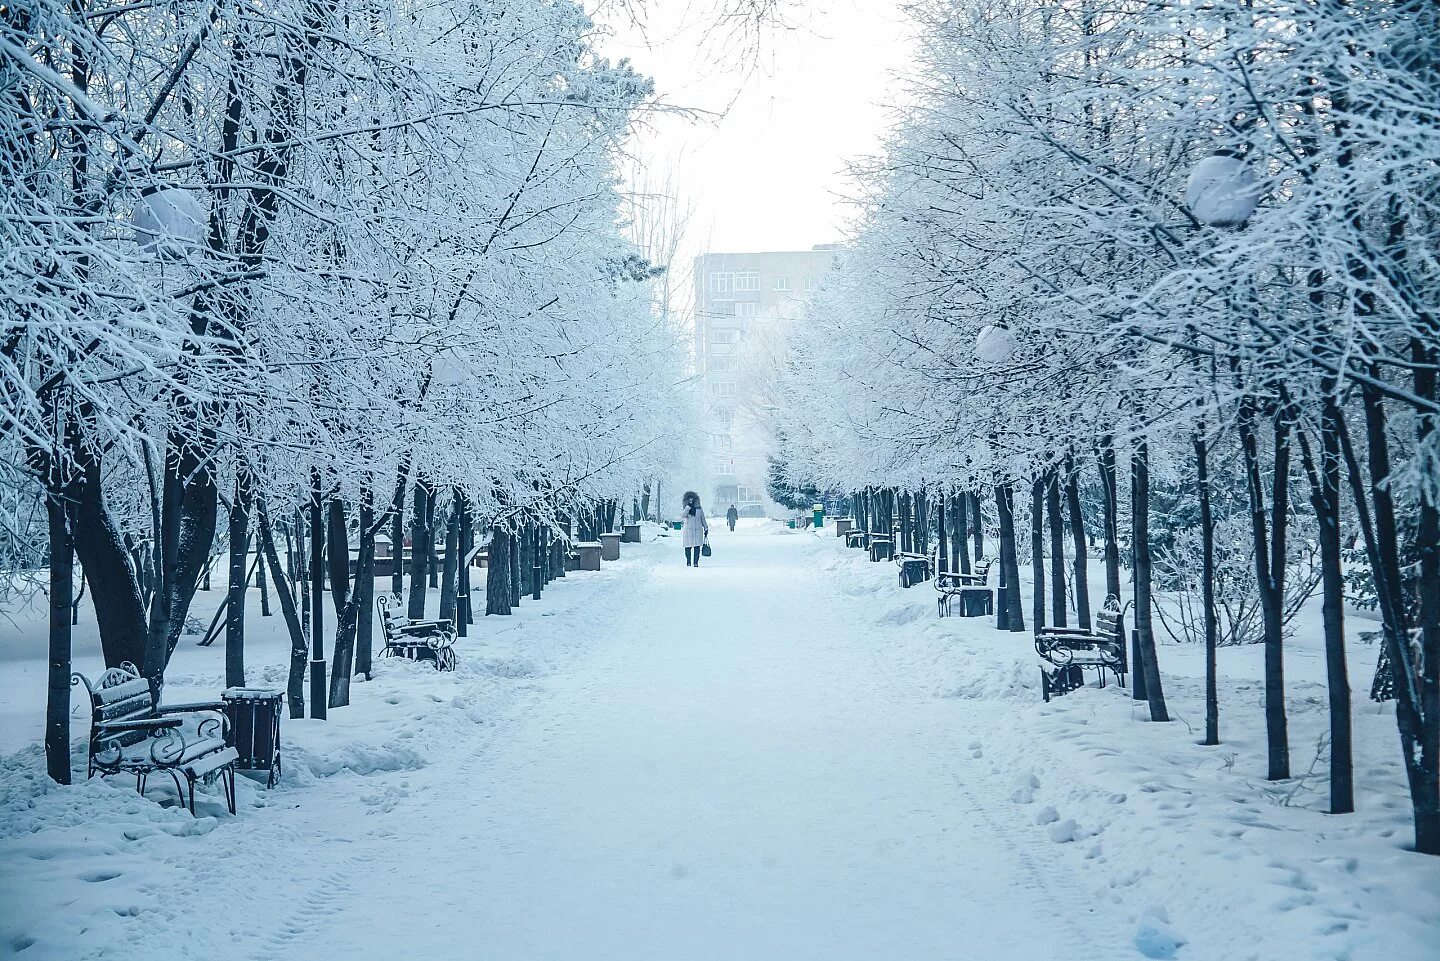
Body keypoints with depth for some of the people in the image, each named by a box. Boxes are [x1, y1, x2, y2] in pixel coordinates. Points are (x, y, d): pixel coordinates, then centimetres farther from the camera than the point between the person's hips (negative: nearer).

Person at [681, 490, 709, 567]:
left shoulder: (699, 509, 8)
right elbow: (682, 516, -16)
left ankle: (696, 562, 0)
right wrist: (688, 507, -18)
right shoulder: (686, 509, 5)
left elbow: (703, 520, 14)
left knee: (697, 547, -5)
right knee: (688, 548, 1)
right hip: (687, 530, -1)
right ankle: (688, 563, 10)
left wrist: (706, 529, 11)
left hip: (698, 530, 1)